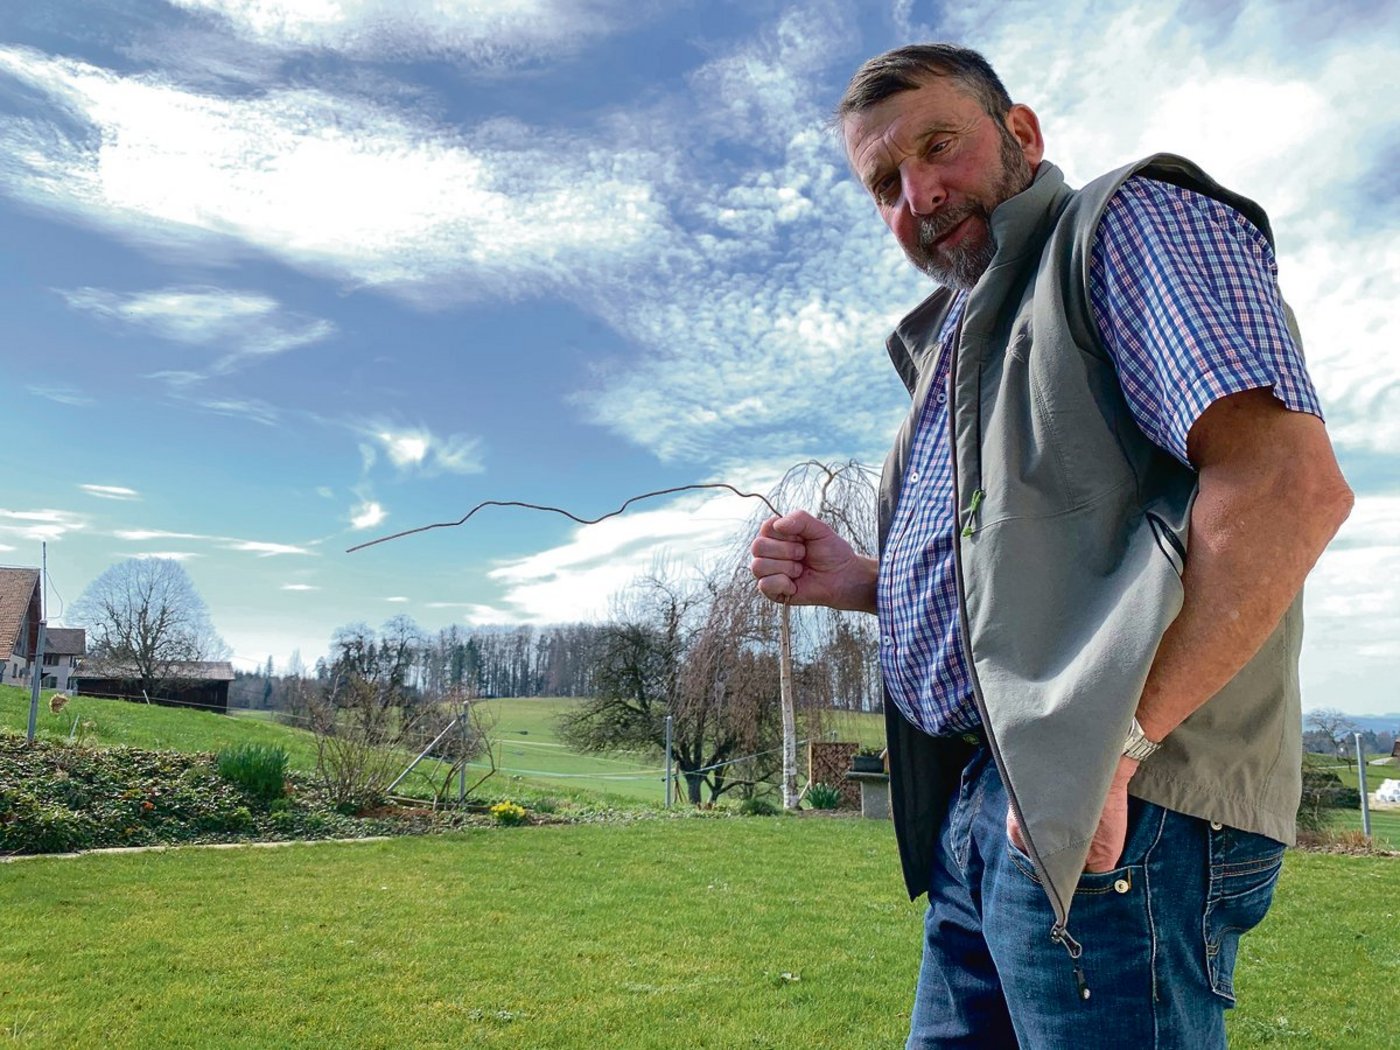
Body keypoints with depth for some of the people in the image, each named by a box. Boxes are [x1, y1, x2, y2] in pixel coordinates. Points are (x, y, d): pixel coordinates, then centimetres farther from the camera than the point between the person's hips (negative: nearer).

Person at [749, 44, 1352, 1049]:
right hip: (981, 810, 9)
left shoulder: (1133, 222, -2)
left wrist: (1113, 740, -23)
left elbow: (1292, 484, -18)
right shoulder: (957, 341, 23)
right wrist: (858, 581, 9)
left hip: (1106, 815, -8)